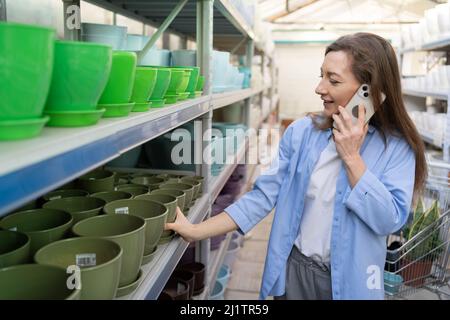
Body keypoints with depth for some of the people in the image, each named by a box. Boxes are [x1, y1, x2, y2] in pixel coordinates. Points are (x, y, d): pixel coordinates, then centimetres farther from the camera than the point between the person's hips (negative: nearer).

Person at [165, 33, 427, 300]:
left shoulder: (398, 146, -12)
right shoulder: (301, 132, -7)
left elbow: (390, 221, -19)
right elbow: (264, 195, -7)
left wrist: (351, 157, -23)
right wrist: (196, 231, -12)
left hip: (351, 282, -1)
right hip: (294, 270, 2)